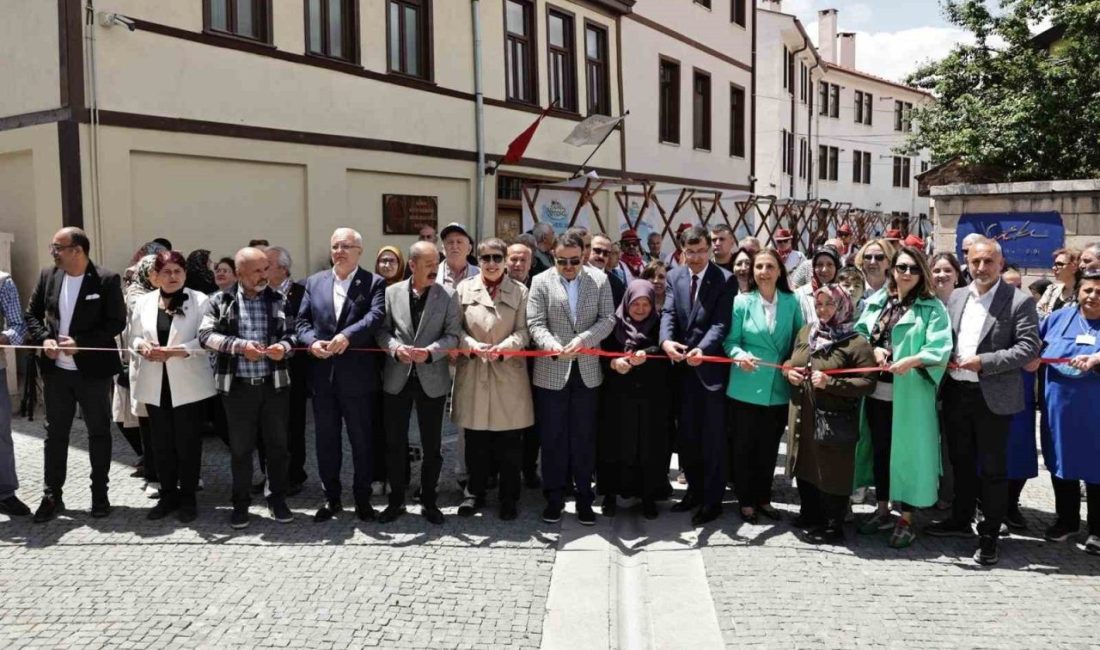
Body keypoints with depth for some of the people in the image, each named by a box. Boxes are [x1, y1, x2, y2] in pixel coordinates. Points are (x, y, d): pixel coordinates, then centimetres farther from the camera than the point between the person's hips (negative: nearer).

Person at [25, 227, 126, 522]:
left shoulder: (106, 280, -11)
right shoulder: (48, 276, 4)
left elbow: (116, 323, -13)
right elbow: (31, 314, 10)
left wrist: (80, 342, -20)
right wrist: (44, 339, -9)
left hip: (93, 370, -4)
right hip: (56, 370, 4)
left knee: (99, 433, 8)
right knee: (55, 433, 11)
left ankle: (100, 494, 20)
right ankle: (52, 496, 21)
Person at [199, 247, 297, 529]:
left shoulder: (278, 300, 5)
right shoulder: (220, 302, 1)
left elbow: (292, 332, 6)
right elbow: (205, 334, -9)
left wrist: (284, 346, -17)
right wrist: (240, 346, -19)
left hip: (274, 384, 1)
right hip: (238, 386, -1)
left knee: (277, 444, 8)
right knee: (240, 448, 8)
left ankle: (277, 499, 23)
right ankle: (241, 503, 21)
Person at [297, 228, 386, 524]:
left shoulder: (374, 283, -1)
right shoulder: (314, 282, 11)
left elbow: (376, 316, -17)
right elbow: (302, 321, 7)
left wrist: (347, 335, -31)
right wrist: (312, 341, -13)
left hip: (358, 375, -4)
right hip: (323, 375, 4)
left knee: (362, 440, 7)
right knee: (326, 440, 12)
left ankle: (362, 498, 21)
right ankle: (331, 497, 26)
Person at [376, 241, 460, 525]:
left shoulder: (447, 295, -2)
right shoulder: (391, 292, 2)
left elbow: (453, 335, -6)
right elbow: (382, 330, 1)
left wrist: (430, 351, -22)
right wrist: (396, 348, -18)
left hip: (432, 379, -1)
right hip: (397, 379, 1)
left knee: (432, 445, 8)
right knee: (395, 443, 9)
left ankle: (428, 501, 23)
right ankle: (396, 500, 24)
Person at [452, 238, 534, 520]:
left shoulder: (520, 291, 4)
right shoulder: (464, 289, 6)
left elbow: (523, 331, -1)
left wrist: (502, 347, -18)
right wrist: (473, 346, -14)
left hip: (508, 373, -1)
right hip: (473, 372, 1)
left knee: (510, 441, 4)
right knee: (476, 439, 8)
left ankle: (508, 497, 17)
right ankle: (475, 491, 24)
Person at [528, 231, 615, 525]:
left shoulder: (599, 279, 4)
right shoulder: (541, 281, 0)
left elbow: (607, 319, -1)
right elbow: (535, 323, -6)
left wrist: (583, 338, -18)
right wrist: (552, 345, -25)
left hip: (587, 371, 1)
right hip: (551, 372, -1)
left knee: (584, 437, 9)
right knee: (553, 438, 7)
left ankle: (584, 497, 20)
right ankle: (554, 498, 20)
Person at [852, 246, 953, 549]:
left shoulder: (932, 308, -3)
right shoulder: (876, 301, 10)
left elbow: (940, 350, -13)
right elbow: (859, 333, 13)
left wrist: (911, 361, -28)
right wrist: (873, 348, -6)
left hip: (910, 394, -5)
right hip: (877, 390, 5)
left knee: (907, 451, 2)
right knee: (880, 450, 14)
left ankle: (906, 520, 15)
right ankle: (883, 510, 29)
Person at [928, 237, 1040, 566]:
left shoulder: (1020, 301, -7)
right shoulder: (956, 297, 9)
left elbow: (1029, 347, -13)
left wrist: (984, 362, -20)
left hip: (992, 397, -5)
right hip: (957, 392, 5)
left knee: (993, 468, 4)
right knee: (961, 461, 18)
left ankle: (989, 535, 15)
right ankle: (961, 520, 34)